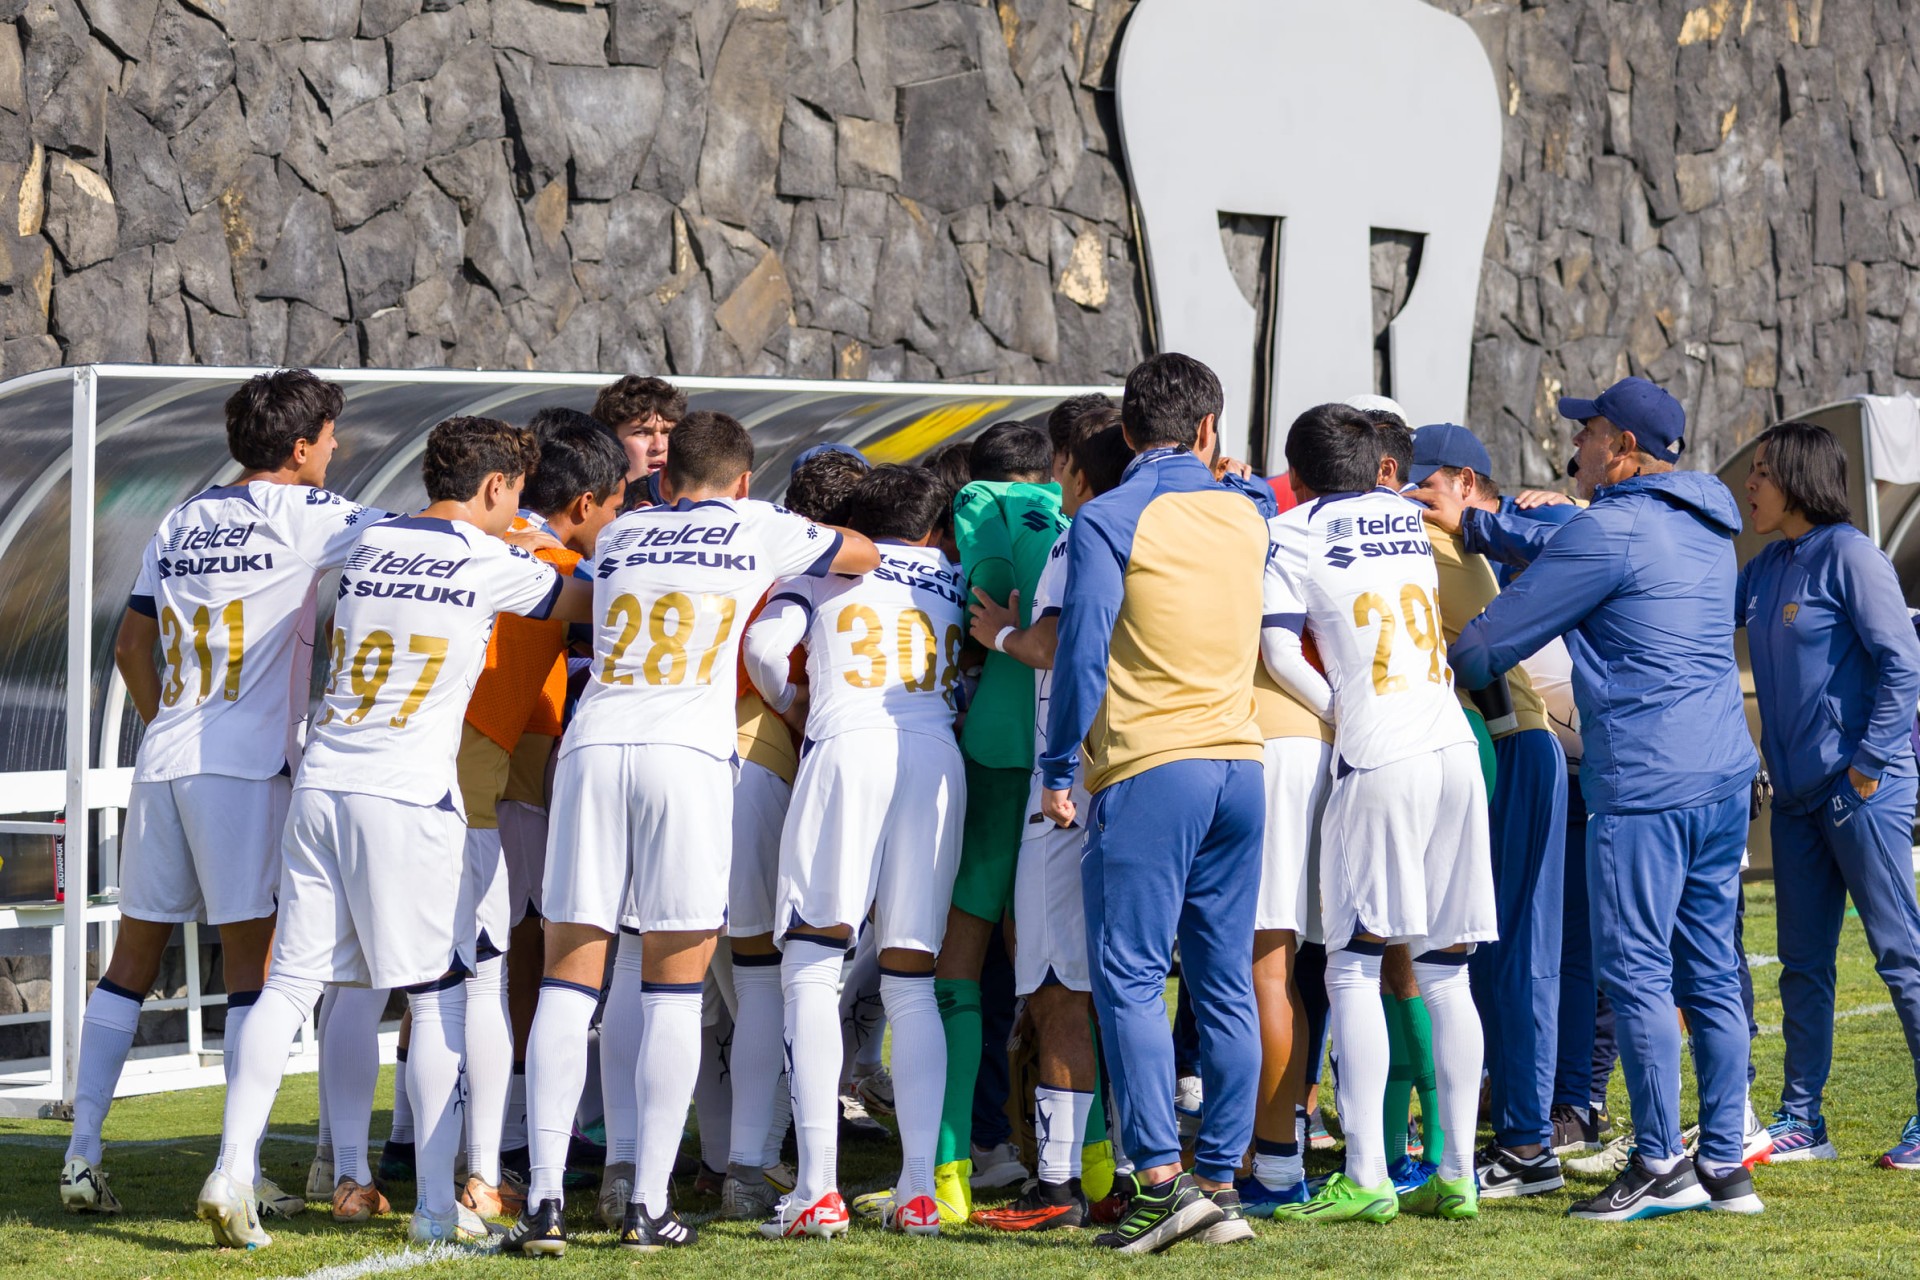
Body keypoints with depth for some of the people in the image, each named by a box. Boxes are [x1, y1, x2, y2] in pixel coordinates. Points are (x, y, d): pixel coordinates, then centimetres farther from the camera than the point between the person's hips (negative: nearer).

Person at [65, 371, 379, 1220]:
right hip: (245, 766, -6)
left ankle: (82, 1157, 5)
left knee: (132, 958, 9)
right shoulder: (304, 514, -3)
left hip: (163, 761, 6)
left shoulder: (180, 525, 15)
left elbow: (131, 649, 19)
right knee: (250, 959, -2)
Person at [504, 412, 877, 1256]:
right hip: (688, 753, -2)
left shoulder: (619, 536, 21)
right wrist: (776, 572, 47)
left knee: (569, 981, 3)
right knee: (673, 991, 4)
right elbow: (862, 555, 29)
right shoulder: (758, 528, 13)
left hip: (592, 745, 2)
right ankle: (648, 1206, 1)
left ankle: (544, 1201, -5)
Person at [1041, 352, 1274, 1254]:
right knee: (1226, 983, 7)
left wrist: (1058, 768, -2)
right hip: (1238, 762, 5)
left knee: (1130, 977, -4)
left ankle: (1161, 1178, -13)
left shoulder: (1110, 521, -5)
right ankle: (1220, 1182, 8)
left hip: (1148, 770, -5)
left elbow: (1082, 651, -8)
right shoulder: (1247, 514, 11)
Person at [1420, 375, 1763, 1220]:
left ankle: (1661, 1166, -7)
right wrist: (1473, 527, 35)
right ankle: (1726, 1164, 10)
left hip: (1644, 784, -9)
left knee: (1635, 970, -5)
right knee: (1710, 972, 9)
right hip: (1725, 774, 9)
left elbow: (1503, 632, -3)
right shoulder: (1704, 527, 17)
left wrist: (1440, 676, 16)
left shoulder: (1612, 529, -10)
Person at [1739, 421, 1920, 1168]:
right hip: (1797, 794, 8)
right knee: (1803, 963, 11)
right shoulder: (1767, 568, 13)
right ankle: (1801, 1120, 16)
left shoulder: (1848, 555, -10)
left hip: (1860, 790, -8)